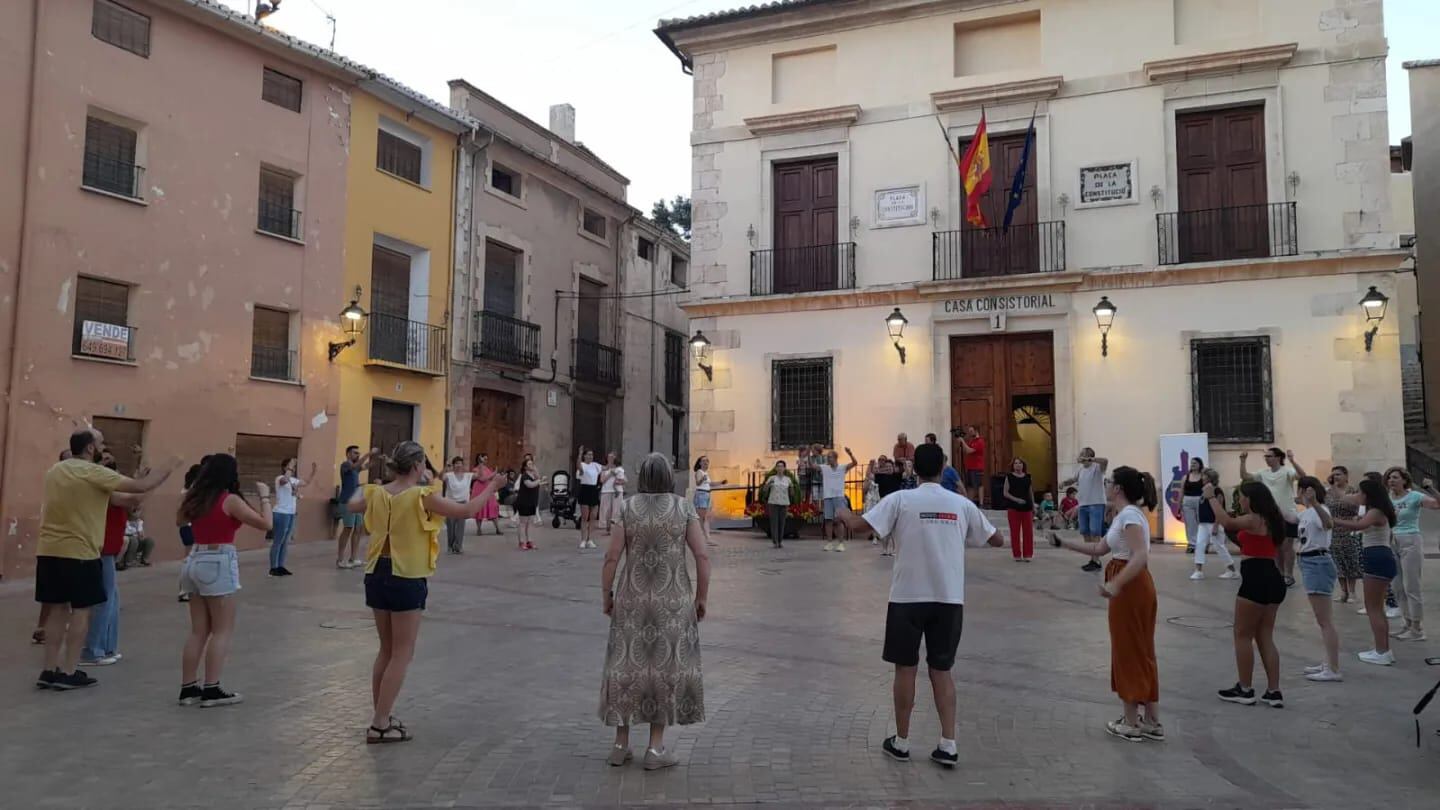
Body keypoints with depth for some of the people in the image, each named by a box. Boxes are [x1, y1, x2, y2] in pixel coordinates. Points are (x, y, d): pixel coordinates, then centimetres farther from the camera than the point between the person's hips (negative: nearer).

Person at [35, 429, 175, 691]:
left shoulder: (54, 471, 11)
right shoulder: (94, 473, -13)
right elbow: (141, 487, -18)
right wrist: (168, 469, -4)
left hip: (49, 551, 7)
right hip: (80, 553, -7)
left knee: (57, 609, 12)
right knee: (80, 611, 2)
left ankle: (49, 670, 14)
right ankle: (69, 673, 3)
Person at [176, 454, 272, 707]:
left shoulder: (196, 499, 8)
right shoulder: (230, 500, -11)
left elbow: (180, 521, 29)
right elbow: (266, 524, -14)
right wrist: (265, 496, -1)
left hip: (195, 562, 7)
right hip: (219, 564, -7)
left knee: (198, 630, 13)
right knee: (222, 630, 0)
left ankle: (188, 687, 14)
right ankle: (211, 689, -2)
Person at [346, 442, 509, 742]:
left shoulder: (377, 493, 3)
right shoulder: (421, 496, -15)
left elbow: (351, 505, 24)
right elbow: (466, 510, -13)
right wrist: (492, 487, 0)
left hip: (377, 574, 7)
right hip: (406, 579, -7)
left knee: (387, 650, 19)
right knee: (402, 654, 4)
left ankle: (380, 717, 27)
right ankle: (379, 725, 6)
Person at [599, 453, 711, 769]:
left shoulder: (626, 509, -3)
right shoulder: (684, 508, -3)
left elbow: (611, 558, -8)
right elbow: (702, 557, -8)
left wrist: (606, 595, 4)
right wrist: (702, 598, 2)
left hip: (632, 600, 1)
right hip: (673, 601, -1)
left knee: (628, 664, 11)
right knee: (667, 665, 7)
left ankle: (621, 743, 18)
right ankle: (656, 747, 9)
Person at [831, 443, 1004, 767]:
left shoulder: (900, 500, -8)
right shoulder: (962, 504, 1)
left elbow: (857, 525, -13)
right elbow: (997, 540, 12)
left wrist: (843, 513, 9)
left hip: (908, 596, -2)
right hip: (949, 598, 2)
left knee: (906, 668, 9)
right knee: (942, 670, 13)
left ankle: (901, 743, 19)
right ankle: (948, 745, 10)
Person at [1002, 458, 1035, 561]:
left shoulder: (1028, 477, 10)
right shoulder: (1009, 477, 1)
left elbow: (1031, 493, 15)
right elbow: (1005, 493, -3)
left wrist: (1034, 507, 12)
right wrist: (1016, 499, -16)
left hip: (1027, 507, 2)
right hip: (1013, 507, -2)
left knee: (1028, 532, 2)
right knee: (1015, 532, 1)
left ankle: (1027, 554, 10)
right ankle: (1016, 555, 9)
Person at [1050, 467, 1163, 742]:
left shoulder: (1129, 515, -18)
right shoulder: (1125, 515, 14)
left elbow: (1141, 556, -29)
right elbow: (1099, 549, 20)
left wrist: (1115, 584, -38)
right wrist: (1063, 542, 19)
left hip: (1130, 588, -10)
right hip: (1133, 588, 10)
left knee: (1128, 653, 1)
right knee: (1141, 652, 15)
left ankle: (1131, 723, 12)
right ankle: (1151, 721, 23)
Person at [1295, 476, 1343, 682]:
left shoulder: (1319, 510, -17)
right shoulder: (1306, 513, 12)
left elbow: (1329, 524, -41)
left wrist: (1313, 502, -53)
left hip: (1318, 563, -10)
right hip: (1308, 563, 10)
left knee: (1324, 620, -8)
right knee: (1323, 620, 17)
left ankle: (1333, 670, -5)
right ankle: (1329, 663, 26)